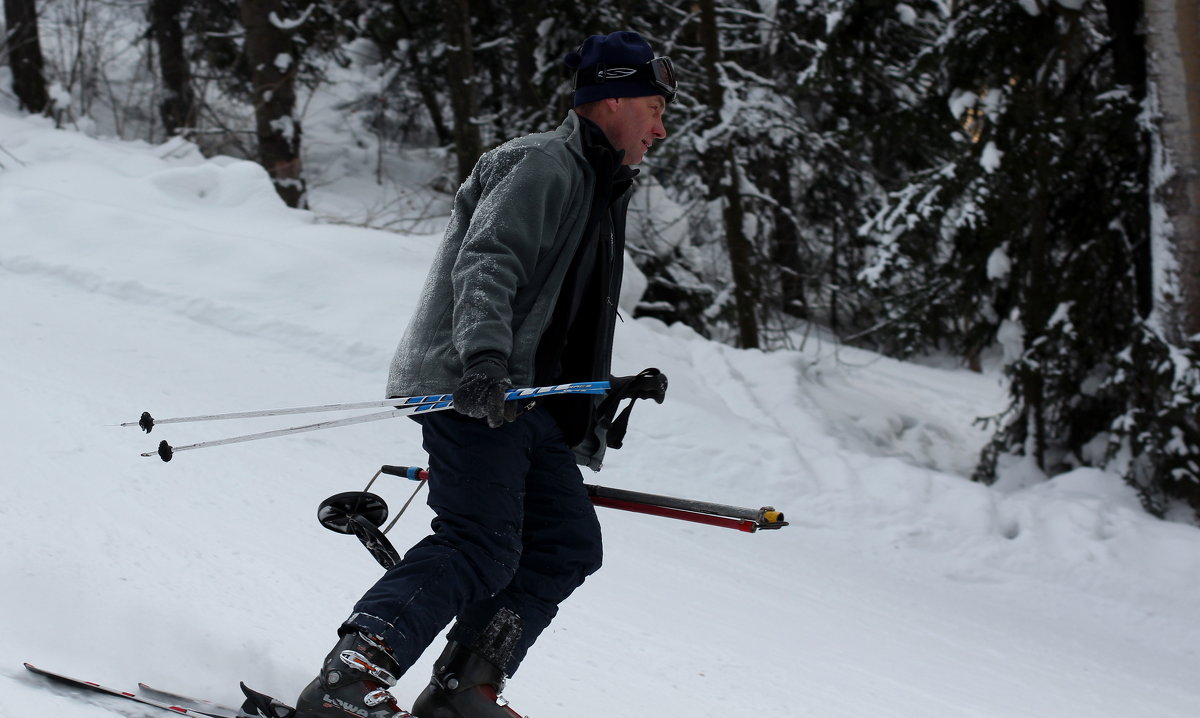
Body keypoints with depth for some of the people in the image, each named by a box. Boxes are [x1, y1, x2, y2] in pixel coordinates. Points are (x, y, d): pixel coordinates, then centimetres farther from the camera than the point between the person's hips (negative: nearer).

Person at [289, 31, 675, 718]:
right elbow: (485, 263, -22)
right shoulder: (543, 166, -7)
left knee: (568, 545, 5)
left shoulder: (595, 189, 27)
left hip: (525, 403, 11)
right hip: (472, 388, -11)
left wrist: (619, 389, 34)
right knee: (483, 546, -22)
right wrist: (483, 358, -36)